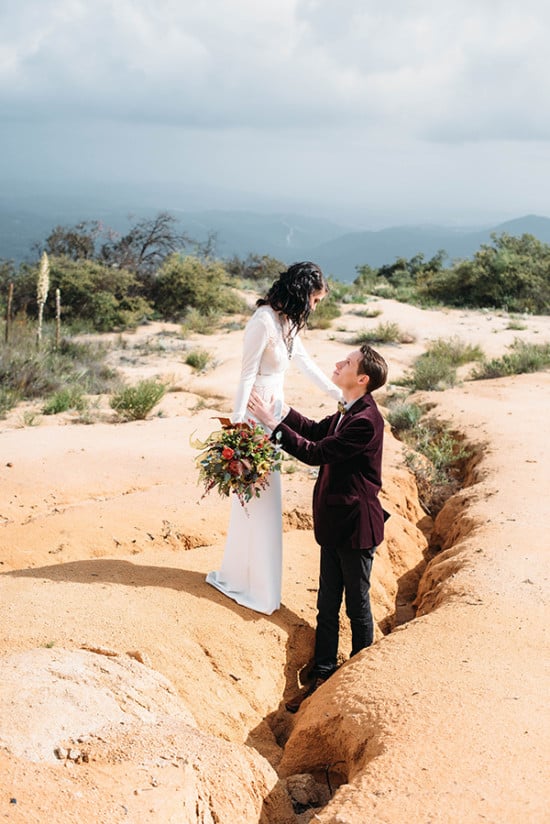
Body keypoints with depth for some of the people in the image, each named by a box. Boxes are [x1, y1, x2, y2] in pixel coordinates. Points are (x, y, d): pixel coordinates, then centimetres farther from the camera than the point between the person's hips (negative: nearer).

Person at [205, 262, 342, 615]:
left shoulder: (286, 322, 10)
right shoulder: (264, 321, -18)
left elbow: (305, 361, 21)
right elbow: (247, 375, -20)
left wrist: (338, 393, 26)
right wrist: (239, 423, -21)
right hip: (254, 414, -10)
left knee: (256, 497, 17)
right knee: (259, 496, -1)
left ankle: (237, 575, 30)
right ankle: (257, 587, 12)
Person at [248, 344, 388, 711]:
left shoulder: (365, 421, -24)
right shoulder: (348, 411, 5)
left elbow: (316, 452, -24)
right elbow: (318, 430, 22)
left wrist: (274, 423, -19)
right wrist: (280, 409, 12)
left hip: (356, 526, -9)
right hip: (334, 522, 9)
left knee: (358, 606, 8)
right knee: (327, 605, 15)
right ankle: (322, 677, 27)